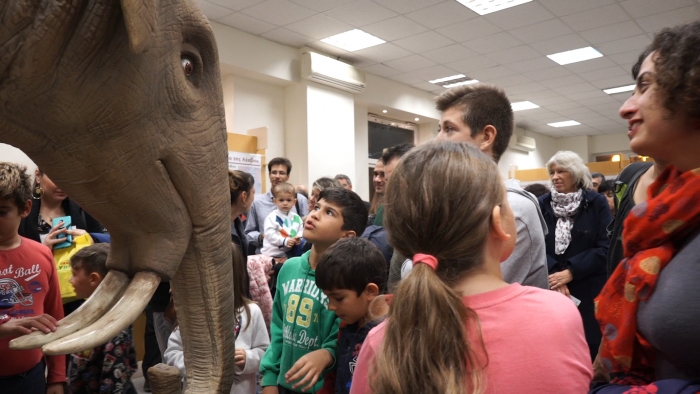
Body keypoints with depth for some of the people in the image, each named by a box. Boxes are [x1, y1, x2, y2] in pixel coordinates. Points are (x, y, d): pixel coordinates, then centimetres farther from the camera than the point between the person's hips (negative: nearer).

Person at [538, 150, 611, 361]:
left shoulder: (596, 202, -2)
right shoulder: (543, 203, 2)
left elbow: (605, 247, -7)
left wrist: (570, 272, -15)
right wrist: (554, 274, -15)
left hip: (589, 288, -1)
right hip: (550, 286, 2)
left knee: (589, 346, 3)